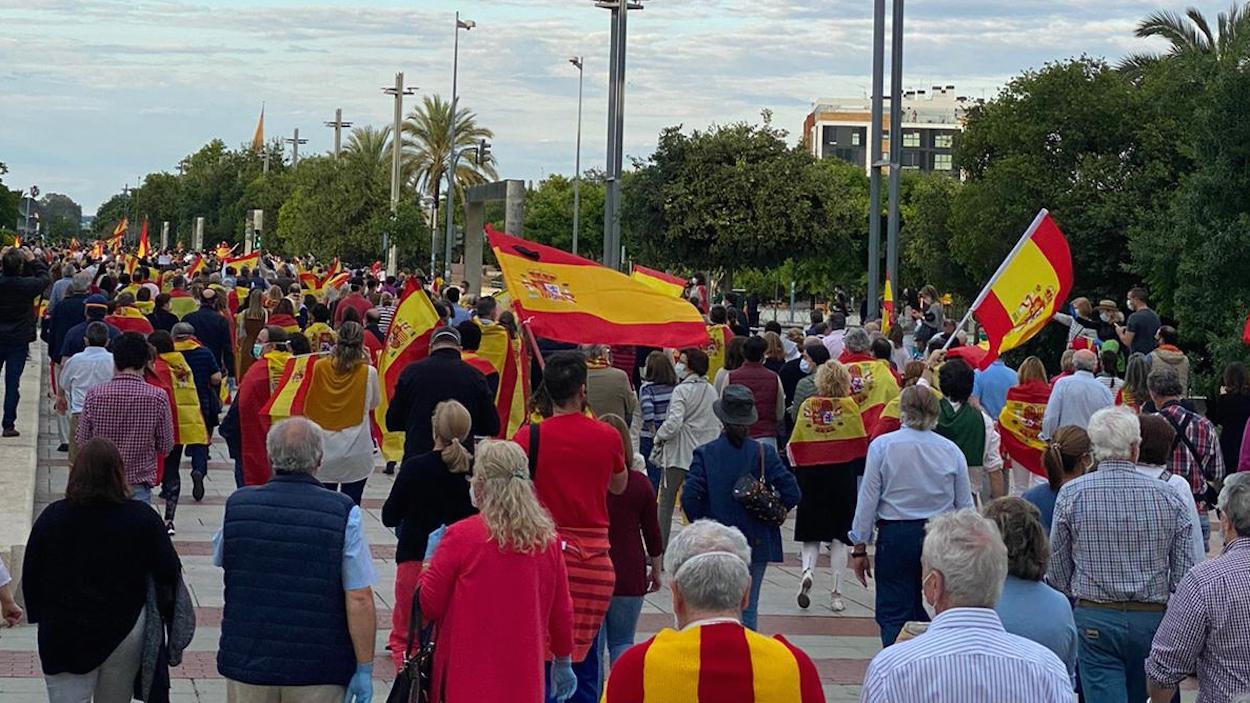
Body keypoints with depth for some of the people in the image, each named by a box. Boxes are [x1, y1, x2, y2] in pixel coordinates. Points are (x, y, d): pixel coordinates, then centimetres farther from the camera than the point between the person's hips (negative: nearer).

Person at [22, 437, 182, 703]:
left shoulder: (52, 517, -7)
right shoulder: (142, 518, -10)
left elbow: (30, 576, 0)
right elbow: (169, 574, -8)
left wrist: (40, 616, 13)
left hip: (62, 636, 0)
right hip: (124, 629, 0)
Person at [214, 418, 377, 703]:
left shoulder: (237, 505, -2)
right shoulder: (344, 513, -11)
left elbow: (220, 558, 18)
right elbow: (359, 600, -13)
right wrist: (364, 668, -5)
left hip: (247, 663, 3)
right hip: (318, 673, -2)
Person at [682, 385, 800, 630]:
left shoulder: (705, 454, -6)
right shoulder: (764, 453, -5)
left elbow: (690, 497, -14)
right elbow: (791, 492, -10)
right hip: (756, 543, 0)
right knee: (749, 606, 8)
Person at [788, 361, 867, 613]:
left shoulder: (806, 406, 0)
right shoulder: (849, 405, -5)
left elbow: (795, 446, 1)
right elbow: (860, 443, -2)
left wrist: (799, 472, 12)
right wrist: (861, 473, 12)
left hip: (811, 477, 1)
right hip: (843, 476, -1)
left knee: (811, 533, 12)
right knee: (840, 535, 7)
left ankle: (808, 571, -15)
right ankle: (836, 593, 7)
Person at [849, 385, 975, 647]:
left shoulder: (882, 446, -4)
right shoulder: (951, 450, 2)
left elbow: (868, 500, -4)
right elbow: (965, 505, 8)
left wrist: (859, 548, 3)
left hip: (895, 537, -2)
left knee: (893, 615, 1)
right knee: (930, 615, 10)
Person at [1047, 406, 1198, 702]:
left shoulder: (1071, 495, -6)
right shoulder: (1168, 496, -3)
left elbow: (1058, 571, 1)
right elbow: (1185, 574, -2)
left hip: (1094, 620, -2)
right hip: (1153, 619, 2)